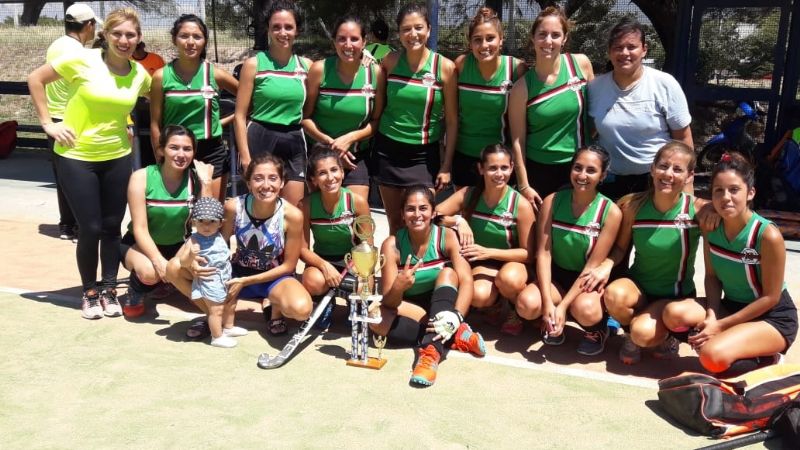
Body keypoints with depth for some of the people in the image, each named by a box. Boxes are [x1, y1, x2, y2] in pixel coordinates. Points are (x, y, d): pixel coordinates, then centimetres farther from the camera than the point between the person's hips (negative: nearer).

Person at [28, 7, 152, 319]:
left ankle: (108, 289, 25)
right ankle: (89, 292, 20)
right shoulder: (82, 60, -12)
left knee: (112, 227, 8)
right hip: (76, 157, -3)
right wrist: (48, 123, -8)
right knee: (90, 229, -1)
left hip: (117, 158, 3)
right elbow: (35, 79, -4)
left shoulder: (140, 74, -1)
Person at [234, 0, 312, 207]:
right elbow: (240, 115, -4)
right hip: (260, 140, -3)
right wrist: (245, 157, -11)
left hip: (294, 143, 3)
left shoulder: (306, 65, 6)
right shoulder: (254, 64, -3)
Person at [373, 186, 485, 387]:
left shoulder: (447, 237, -16)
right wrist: (398, 287, -45)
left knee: (448, 273, -28)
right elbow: (390, 302, -21)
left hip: (442, 304, 0)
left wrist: (455, 316, -45)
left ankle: (431, 349, -43)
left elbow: (466, 281, -28)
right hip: (408, 309, 1)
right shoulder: (392, 245, -17)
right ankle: (457, 336, -30)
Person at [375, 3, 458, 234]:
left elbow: (452, 120, -3)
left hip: (424, 154, -2)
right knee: (394, 220, 9)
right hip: (388, 149, 2)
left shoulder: (445, 67, -7)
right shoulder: (390, 61, -2)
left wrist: (446, 166, -4)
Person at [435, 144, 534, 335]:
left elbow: (527, 253, -12)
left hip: (511, 263, -1)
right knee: (478, 296, -32)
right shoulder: (468, 195, -10)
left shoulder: (521, 205, -17)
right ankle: (497, 304, 6)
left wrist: (488, 252, -23)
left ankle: (515, 310, -2)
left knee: (509, 279, -38)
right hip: (481, 265, 2)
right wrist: (458, 221, -27)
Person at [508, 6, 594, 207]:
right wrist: (523, 185, -7)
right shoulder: (522, 87, -9)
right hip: (538, 170, -2)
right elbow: (518, 140, -6)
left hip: (578, 167, 2)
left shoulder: (581, 64, -5)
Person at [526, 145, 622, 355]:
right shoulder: (552, 201, -9)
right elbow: (543, 253, -12)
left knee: (585, 310, -36)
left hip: (588, 281, -2)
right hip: (557, 275, 2)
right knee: (527, 302, -29)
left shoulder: (610, 212, -15)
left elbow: (592, 265, -16)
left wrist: (563, 306, -23)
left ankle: (596, 329, 3)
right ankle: (554, 322, 7)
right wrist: (548, 302, -23)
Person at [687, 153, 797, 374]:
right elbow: (712, 276, 0)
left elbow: (770, 297, -17)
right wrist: (711, 315, -18)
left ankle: (765, 360, 1)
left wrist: (721, 325, -19)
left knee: (714, 357, -29)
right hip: (731, 306, 6)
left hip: (773, 317, -6)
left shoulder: (768, 236, -24)